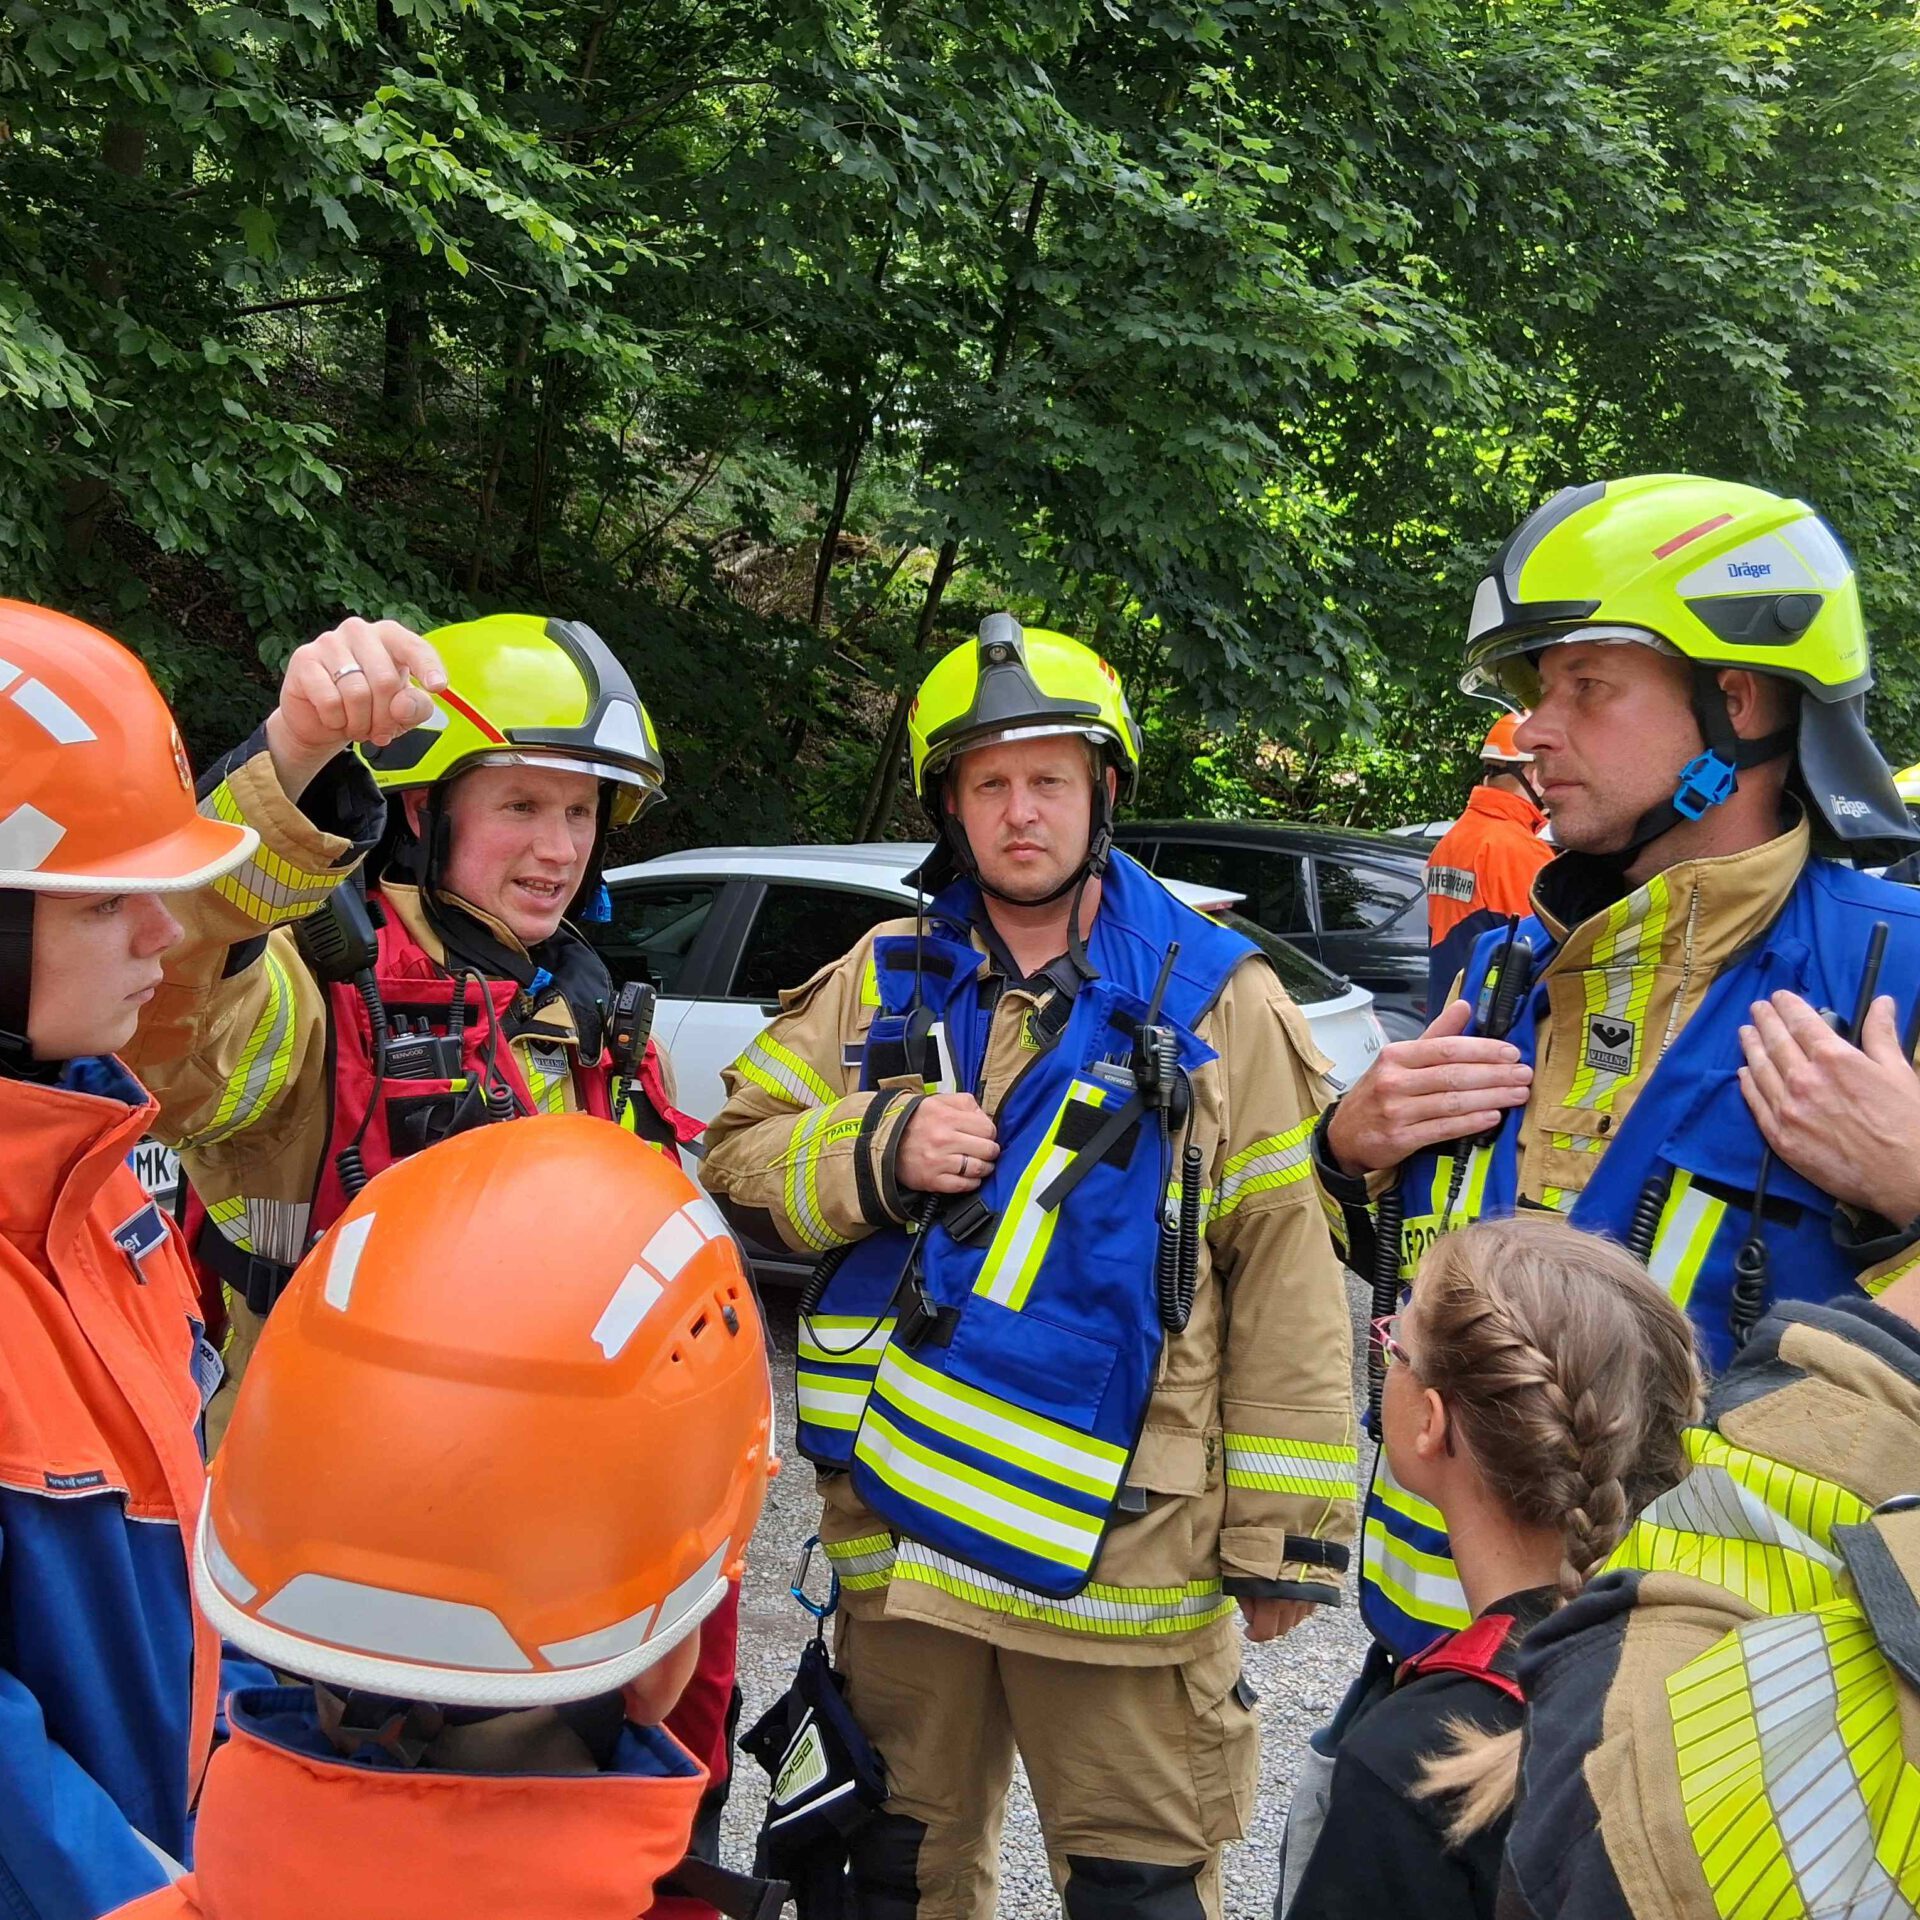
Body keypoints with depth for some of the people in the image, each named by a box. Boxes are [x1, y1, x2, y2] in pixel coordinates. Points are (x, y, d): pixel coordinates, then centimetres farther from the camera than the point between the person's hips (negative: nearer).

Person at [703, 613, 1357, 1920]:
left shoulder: (1214, 999, -2)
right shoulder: (883, 981, 7)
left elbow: (1287, 1277, -4)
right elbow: (741, 1156, 9)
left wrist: (1285, 1531, -6)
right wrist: (876, 1155, -12)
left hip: (1122, 1550, -3)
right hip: (896, 1529, 3)